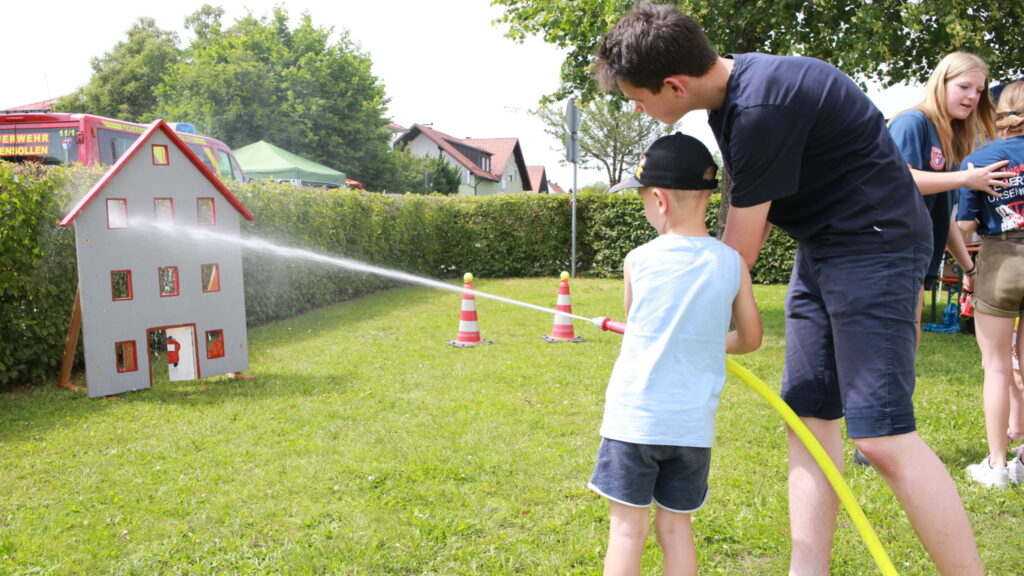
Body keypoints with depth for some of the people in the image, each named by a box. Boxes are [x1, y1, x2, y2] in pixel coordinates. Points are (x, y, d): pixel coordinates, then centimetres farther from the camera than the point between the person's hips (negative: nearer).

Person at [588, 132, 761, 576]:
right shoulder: (731, 263, -2)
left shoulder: (638, 261, -6)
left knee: (627, 528, 5)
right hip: (693, 423, 3)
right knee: (675, 527, 15)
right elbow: (750, 339, 8)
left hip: (634, 417, -2)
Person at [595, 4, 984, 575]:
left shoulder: (762, 108, -25)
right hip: (823, 248, 10)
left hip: (875, 243, -9)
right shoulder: (734, 87, 5)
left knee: (882, 433, -13)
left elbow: (739, 252, -17)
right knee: (809, 416, 6)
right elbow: (754, 215, 11)